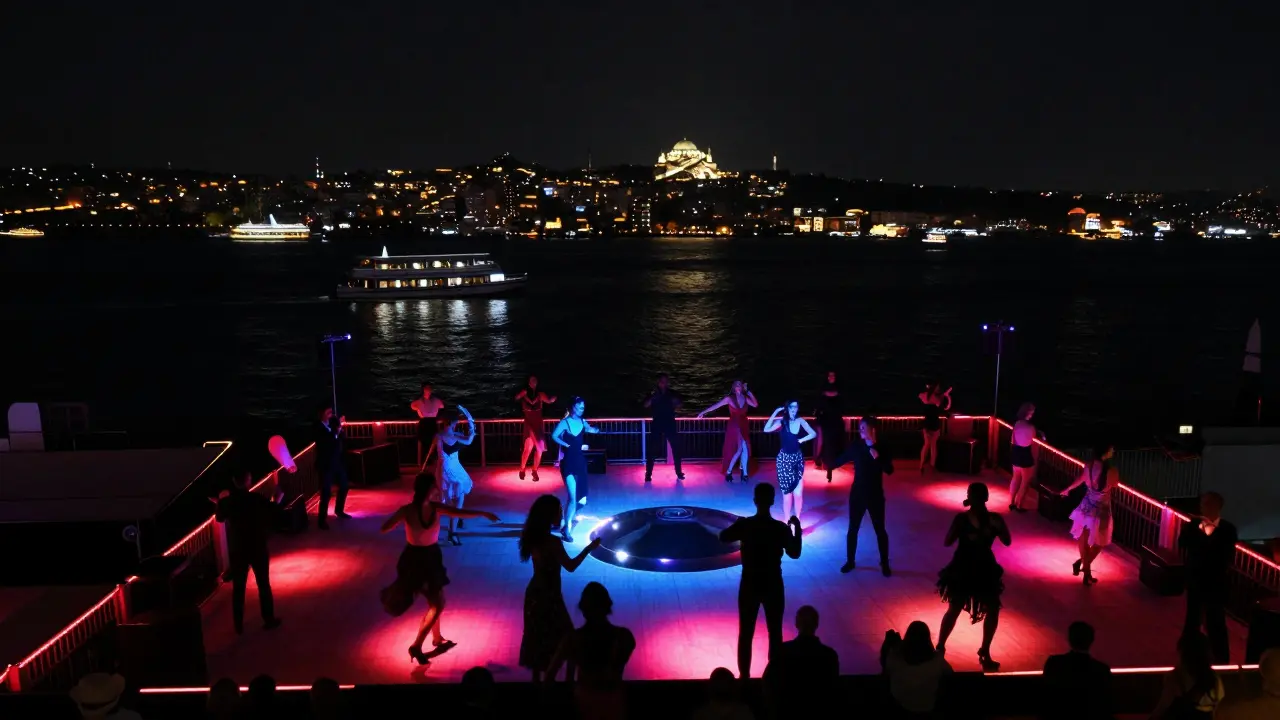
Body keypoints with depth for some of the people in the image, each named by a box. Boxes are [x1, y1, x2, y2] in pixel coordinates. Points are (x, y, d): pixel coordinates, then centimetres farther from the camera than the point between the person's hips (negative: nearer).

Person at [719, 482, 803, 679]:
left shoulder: (744, 524, -12)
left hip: (749, 586, 1)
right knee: (775, 633, 13)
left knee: (746, 633, 12)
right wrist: (797, 528, 8)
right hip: (773, 586, -1)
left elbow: (723, 537, 5)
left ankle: (744, 675, 19)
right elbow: (795, 553, 0)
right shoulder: (781, 528, -14)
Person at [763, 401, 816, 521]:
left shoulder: (800, 421, -2)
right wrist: (775, 413, -23)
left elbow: (813, 434, 4)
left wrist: (801, 440, -6)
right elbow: (766, 429, -23)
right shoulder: (781, 422, -8)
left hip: (798, 458, 2)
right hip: (784, 459, -2)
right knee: (787, 492, 2)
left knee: (798, 493, -2)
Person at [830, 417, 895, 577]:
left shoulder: (881, 448, -8)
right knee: (853, 529, 9)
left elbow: (889, 470, -15)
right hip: (857, 493, 1)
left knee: (880, 529, 8)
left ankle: (884, 563, 24)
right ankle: (850, 561, 24)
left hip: (875, 495, -1)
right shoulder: (856, 446, -4)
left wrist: (877, 457, -28)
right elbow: (841, 459, 3)